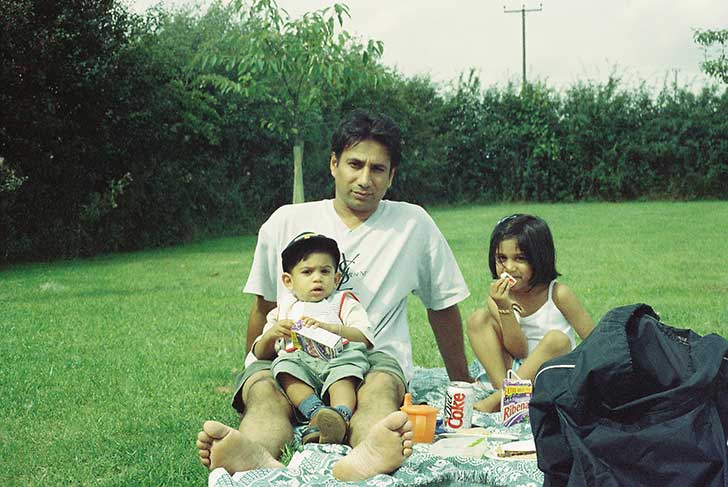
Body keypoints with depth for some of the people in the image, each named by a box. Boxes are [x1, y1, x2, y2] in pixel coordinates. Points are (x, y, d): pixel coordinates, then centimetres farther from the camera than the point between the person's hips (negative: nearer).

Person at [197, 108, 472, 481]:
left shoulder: (414, 224, 9)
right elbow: (263, 307, 20)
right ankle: (253, 455, -67)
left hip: (374, 356, -1)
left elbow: (442, 306, 17)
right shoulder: (286, 223, 11)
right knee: (263, 390, -34)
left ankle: (370, 453, -71)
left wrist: (461, 384, 20)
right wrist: (254, 375, 20)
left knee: (381, 385, -37)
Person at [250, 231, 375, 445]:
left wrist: (328, 327, -11)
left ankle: (341, 415, -57)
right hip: (300, 364, 2)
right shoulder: (283, 309, 28)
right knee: (284, 365, -29)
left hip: (337, 359, -2)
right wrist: (270, 334, 0)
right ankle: (316, 412, -45)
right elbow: (260, 355, 22)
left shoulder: (344, 302, 21)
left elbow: (364, 337, 3)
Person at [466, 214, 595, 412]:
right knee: (478, 318, -11)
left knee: (557, 339, -33)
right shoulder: (498, 297, -4)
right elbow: (519, 352, -12)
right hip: (516, 374, 2)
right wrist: (505, 308, -24)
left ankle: (492, 402, -28)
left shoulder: (558, 294, -11)